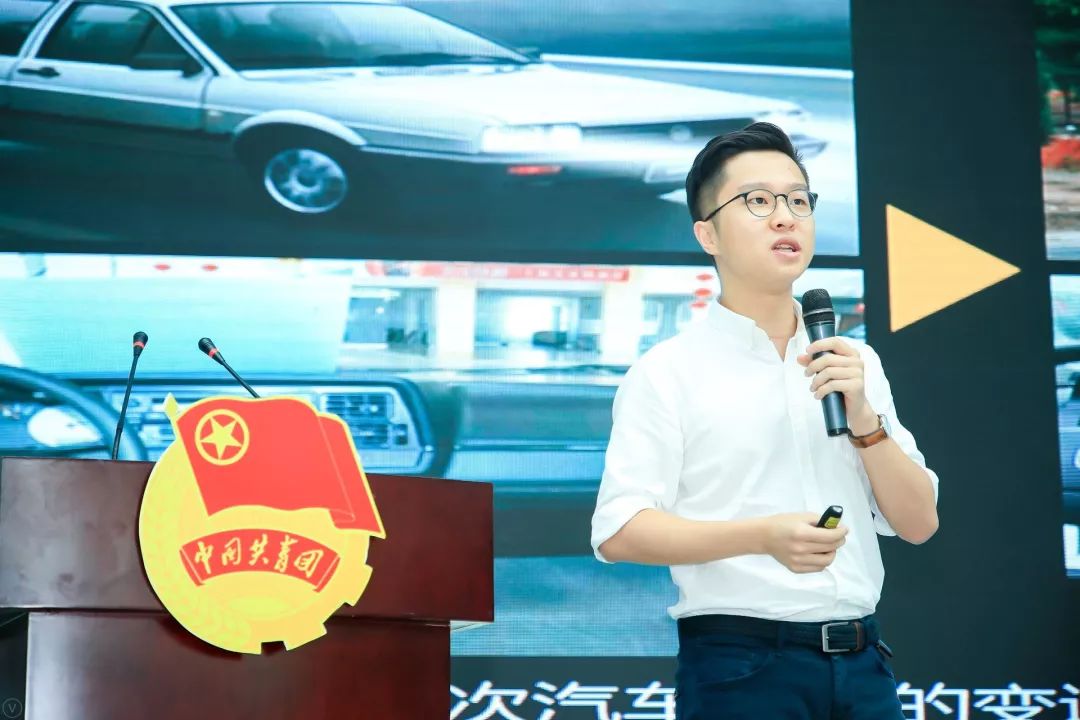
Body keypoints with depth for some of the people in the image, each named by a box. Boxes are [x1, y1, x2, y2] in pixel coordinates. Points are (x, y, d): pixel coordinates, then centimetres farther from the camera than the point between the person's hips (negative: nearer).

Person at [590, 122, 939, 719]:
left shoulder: (853, 362, 10)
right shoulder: (668, 371, -4)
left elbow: (918, 524, 7)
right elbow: (617, 532, -11)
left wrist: (862, 417, -8)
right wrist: (762, 536, -22)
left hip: (861, 664, 4)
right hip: (739, 666, -4)